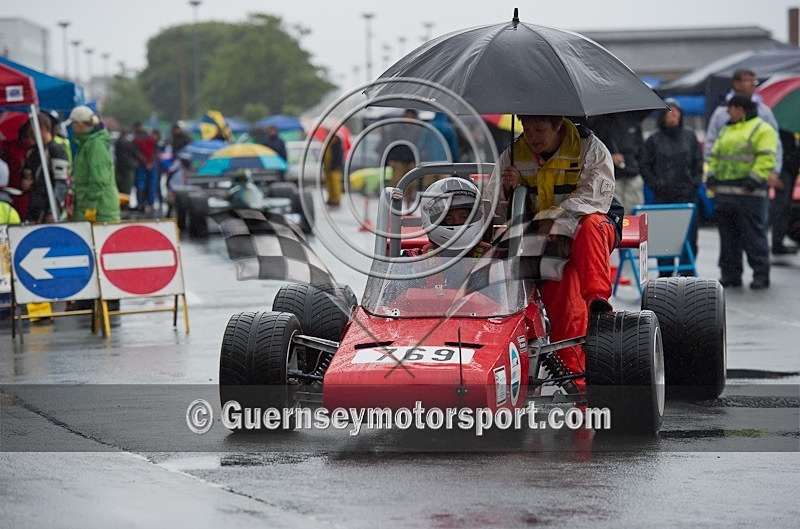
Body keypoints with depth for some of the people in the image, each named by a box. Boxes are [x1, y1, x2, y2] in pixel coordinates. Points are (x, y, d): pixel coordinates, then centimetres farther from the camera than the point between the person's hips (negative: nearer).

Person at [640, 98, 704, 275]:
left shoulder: (689, 137, 11)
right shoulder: (654, 140, 5)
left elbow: (699, 162, 14)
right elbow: (645, 166, 6)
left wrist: (695, 182, 1)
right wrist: (656, 184, -5)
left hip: (687, 194, 2)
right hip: (663, 197, -1)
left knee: (689, 236, -2)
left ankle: (687, 273, 4)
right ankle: (665, 275, 6)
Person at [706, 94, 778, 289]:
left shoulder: (762, 129, -2)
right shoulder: (726, 131, 23)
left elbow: (766, 158, -11)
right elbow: (714, 156, 25)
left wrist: (754, 179, -20)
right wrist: (711, 176, 9)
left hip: (748, 194, -8)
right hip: (724, 192, 8)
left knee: (753, 235, -7)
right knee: (728, 237, 8)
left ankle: (761, 275, -3)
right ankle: (730, 274, 13)